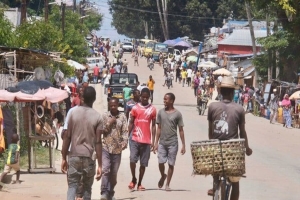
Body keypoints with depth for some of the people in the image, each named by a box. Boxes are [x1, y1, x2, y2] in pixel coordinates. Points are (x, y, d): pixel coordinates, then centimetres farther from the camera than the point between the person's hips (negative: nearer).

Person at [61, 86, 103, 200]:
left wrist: (64, 158, 5)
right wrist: (100, 165, -5)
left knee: (72, 186, 2)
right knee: (87, 188, 13)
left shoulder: (73, 113, -1)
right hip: (89, 157, -1)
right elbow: (98, 142, -8)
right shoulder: (97, 117, -5)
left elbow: (67, 137, -1)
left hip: (74, 156, 1)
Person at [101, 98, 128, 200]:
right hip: (105, 147, -1)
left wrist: (124, 142, -18)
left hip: (117, 149, 1)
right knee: (105, 169, -15)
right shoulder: (105, 116, 1)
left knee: (114, 172, 9)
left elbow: (125, 131, -3)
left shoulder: (122, 117, 2)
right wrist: (109, 124, -13)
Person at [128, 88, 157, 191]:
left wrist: (153, 140, 2)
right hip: (135, 139, -1)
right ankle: (133, 179, 6)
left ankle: (139, 183, 15)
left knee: (143, 163, 4)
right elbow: (131, 123, 6)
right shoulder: (135, 108, 3)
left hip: (146, 141, 1)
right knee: (132, 159, -15)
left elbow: (153, 126, 7)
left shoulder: (152, 109, 4)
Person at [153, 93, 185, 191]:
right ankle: (163, 176, 23)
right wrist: (156, 143, 6)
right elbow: (159, 128, 10)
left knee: (171, 164, 1)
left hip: (173, 143, -2)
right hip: (162, 142, 2)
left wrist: (183, 145, -3)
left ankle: (167, 185, 12)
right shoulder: (161, 112, 6)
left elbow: (181, 130, 0)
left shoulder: (177, 114, -2)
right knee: (161, 162, -7)